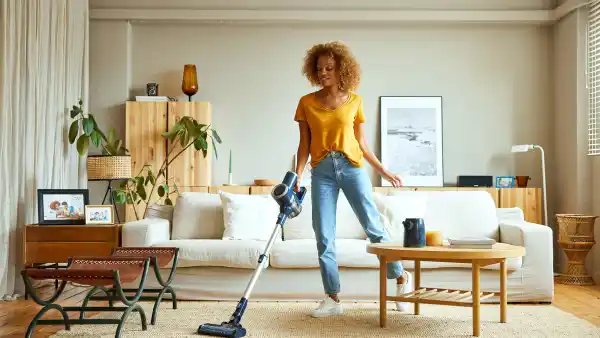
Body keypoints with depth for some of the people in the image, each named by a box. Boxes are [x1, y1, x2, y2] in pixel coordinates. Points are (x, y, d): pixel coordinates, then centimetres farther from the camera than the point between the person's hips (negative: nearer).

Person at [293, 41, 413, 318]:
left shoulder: (354, 101, 4)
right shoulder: (307, 103, 4)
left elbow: (361, 143, 10)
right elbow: (304, 145, 4)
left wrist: (384, 172, 9)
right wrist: (297, 176, -8)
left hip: (351, 167, -1)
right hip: (321, 171, 1)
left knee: (373, 227, 2)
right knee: (324, 237, 0)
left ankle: (401, 277, 23)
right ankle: (333, 299, 11)